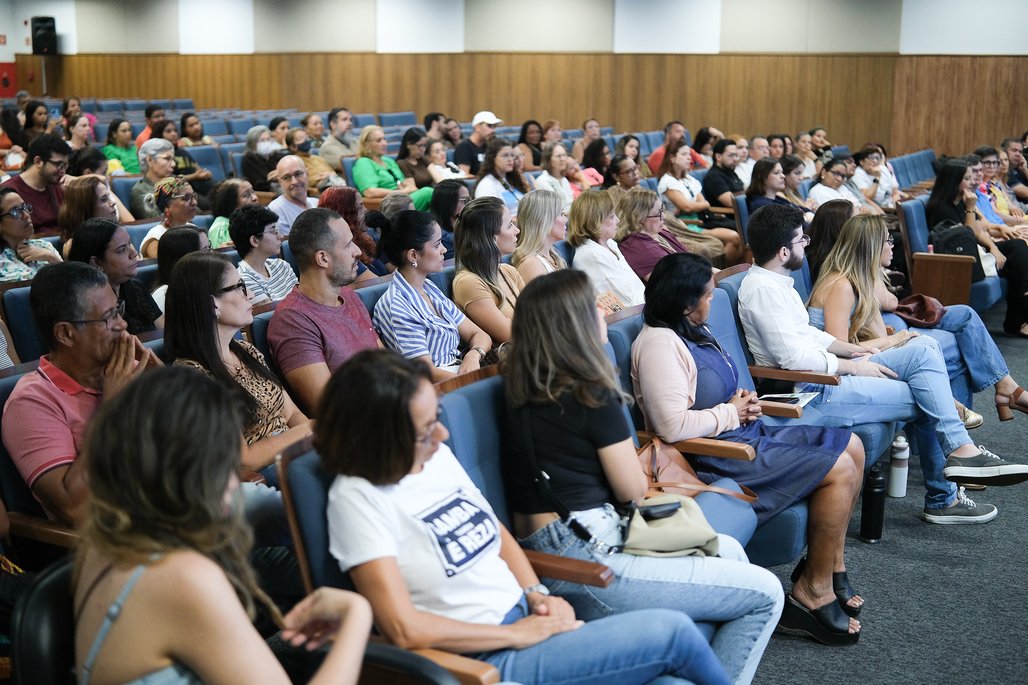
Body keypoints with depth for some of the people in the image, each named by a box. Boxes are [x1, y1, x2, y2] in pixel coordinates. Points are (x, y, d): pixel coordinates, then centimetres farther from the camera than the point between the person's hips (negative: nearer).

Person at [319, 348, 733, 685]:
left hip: (527, 621, 7)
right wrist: (517, 634, -14)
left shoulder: (438, 456, 5)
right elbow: (405, 630, -20)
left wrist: (537, 594, 2)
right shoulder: (357, 497, -16)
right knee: (672, 631, -10)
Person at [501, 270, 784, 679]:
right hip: (585, 569, -9)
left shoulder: (521, 389, 6)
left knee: (729, 551, 21)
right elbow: (633, 491, -4)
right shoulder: (593, 396, -15)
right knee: (765, 595, -5)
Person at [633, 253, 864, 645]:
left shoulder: (693, 332, 11)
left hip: (742, 434, 11)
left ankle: (830, 566, 16)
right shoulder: (659, 343, -22)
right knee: (839, 471, -15)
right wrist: (732, 413, -16)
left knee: (851, 446, 10)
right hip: (714, 455, -11)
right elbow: (673, 425, -31)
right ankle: (813, 591, -4)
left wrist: (742, 401, 4)